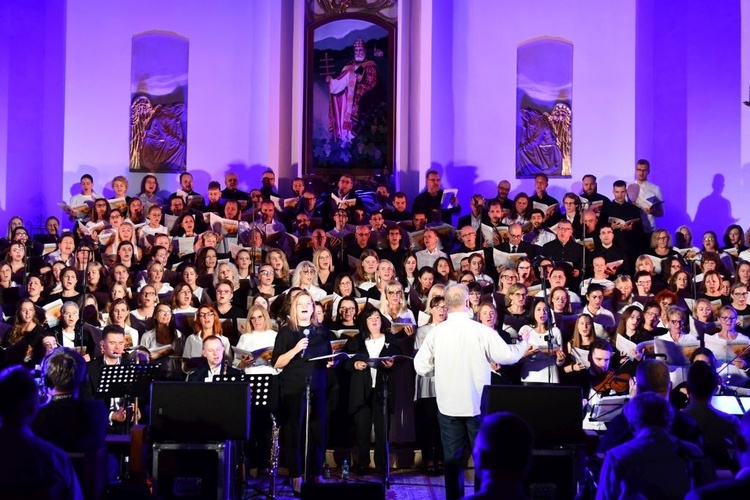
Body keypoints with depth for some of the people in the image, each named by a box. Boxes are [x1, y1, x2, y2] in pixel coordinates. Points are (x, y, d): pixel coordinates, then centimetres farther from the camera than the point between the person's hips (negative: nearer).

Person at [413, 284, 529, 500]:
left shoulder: (436, 332, -6)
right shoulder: (481, 331, -12)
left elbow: (421, 366, -3)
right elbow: (508, 355, -7)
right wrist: (523, 343, 13)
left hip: (448, 405, 2)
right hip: (478, 404, -2)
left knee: (452, 458, 9)